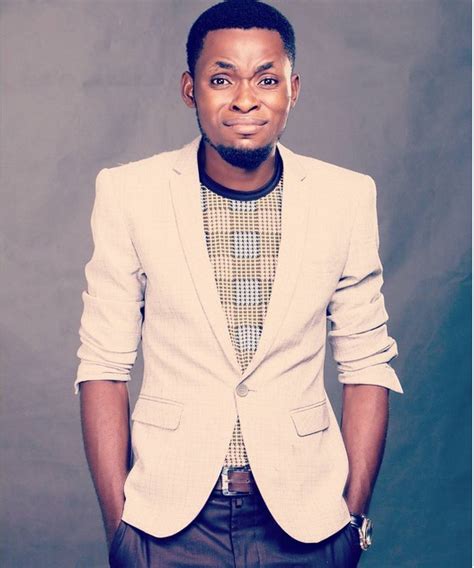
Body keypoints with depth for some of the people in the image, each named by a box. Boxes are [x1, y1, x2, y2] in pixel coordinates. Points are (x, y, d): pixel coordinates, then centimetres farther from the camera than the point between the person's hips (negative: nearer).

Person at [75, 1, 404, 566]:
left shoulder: (348, 197, -4)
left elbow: (366, 363, 1)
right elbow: (104, 363, -4)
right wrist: (116, 521, -7)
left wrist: (355, 516, -2)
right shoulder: (127, 192, -7)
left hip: (304, 514, 1)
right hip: (167, 516, 0)